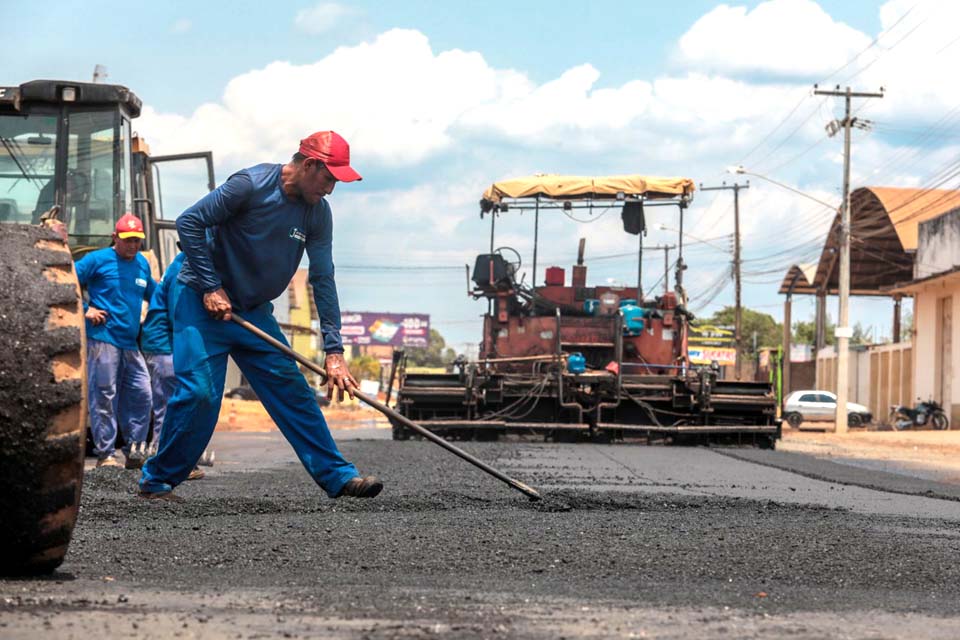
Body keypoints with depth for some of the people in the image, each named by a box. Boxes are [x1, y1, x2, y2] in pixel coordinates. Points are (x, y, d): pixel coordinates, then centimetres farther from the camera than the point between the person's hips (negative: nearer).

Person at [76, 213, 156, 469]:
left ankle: (134, 453, 12)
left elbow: (153, 293, 32)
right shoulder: (98, 260, -3)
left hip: (130, 343, 7)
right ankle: (105, 454, -1)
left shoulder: (142, 263, 16)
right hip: (103, 339, -7)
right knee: (104, 397, -5)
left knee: (141, 395, 4)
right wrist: (85, 310, -9)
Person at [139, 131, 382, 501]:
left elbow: (323, 280, -2)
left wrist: (333, 350, -9)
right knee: (199, 393, -14)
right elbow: (189, 223, -18)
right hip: (203, 302, -6)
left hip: (254, 311, 6)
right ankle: (157, 481, 1)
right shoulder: (251, 185, -19)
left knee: (293, 390, 1)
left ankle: (336, 476, 4)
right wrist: (211, 288, -20)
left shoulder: (318, 213, -1)